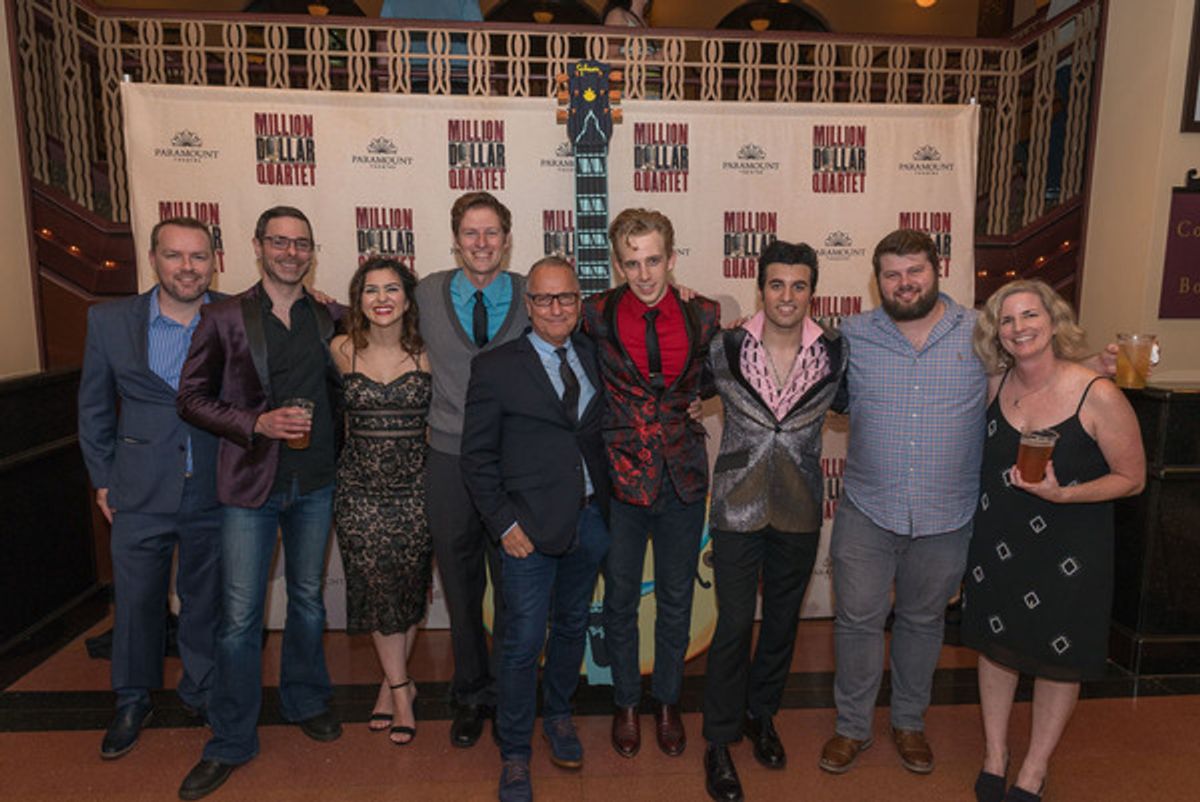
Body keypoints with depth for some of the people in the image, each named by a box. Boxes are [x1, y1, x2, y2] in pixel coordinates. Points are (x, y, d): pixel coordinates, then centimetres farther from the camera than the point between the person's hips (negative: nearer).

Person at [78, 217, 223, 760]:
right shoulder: (110, 320, -2)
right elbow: (93, 408, 7)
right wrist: (102, 478, 7)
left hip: (214, 492, 0)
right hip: (140, 495, 1)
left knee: (206, 599, 15)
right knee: (135, 600, 14)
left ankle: (200, 688, 38)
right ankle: (133, 700, 37)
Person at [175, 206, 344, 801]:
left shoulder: (330, 318, 3)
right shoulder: (224, 318, -4)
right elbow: (192, 398, -3)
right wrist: (258, 423, -17)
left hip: (313, 483, 3)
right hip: (249, 484, -2)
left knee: (308, 600, 17)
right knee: (239, 616, 3)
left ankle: (306, 702, 38)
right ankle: (231, 741, 21)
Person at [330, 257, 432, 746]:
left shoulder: (427, 354, -2)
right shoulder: (341, 351, 0)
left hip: (415, 487, 0)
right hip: (359, 488, 0)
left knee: (409, 588, 7)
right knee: (376, 587, 1)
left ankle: (391, 683, 27)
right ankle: (401, 688, 18)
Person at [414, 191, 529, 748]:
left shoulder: (532, 296, 0)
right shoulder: (427, 294, 3)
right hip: (450, 464, 1)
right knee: (461, 589, 14)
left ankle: (510, 696, 32)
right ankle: (471, 695, 35)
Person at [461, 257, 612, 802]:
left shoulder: (594, 356, 6)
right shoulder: (495, 367, -6)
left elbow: (602, 431, 11)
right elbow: (477, 457, -5)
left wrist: (606, 502, 2)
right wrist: (505, 525, -11)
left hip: (590, 520, 4)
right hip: (532, 526, -4)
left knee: (572, 626, 19)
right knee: (524, 643, 4)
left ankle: (558, 715, 44)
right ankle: (514, 753, 25)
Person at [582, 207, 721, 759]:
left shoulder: (703, 315, -3)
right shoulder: (597, 315, -8)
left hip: (683, 476, 2)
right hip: (620, 475, -1)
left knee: (676, 599, 16)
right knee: (620, 598, 15)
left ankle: (667, 701, 40)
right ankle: (626, 703, 38)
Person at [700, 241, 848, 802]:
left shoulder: (835, 352, -5)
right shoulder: (725, 348, -8)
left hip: (799, 511, 3)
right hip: (737, 507, -2)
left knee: (783, 620, 17)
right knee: (734, 624, 2)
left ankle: (761, 713, 41)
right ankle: (719, 741, 22)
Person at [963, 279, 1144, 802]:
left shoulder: (1098, 396, -19)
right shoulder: (993, 384, -6)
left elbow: (1132, 479, -10)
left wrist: (1062, 494, -24)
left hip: (1069, 548, -3)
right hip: (997, 541, 4)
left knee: (1058, 660, 11)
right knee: (995, 643, 15)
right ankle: (994, 758, 36)